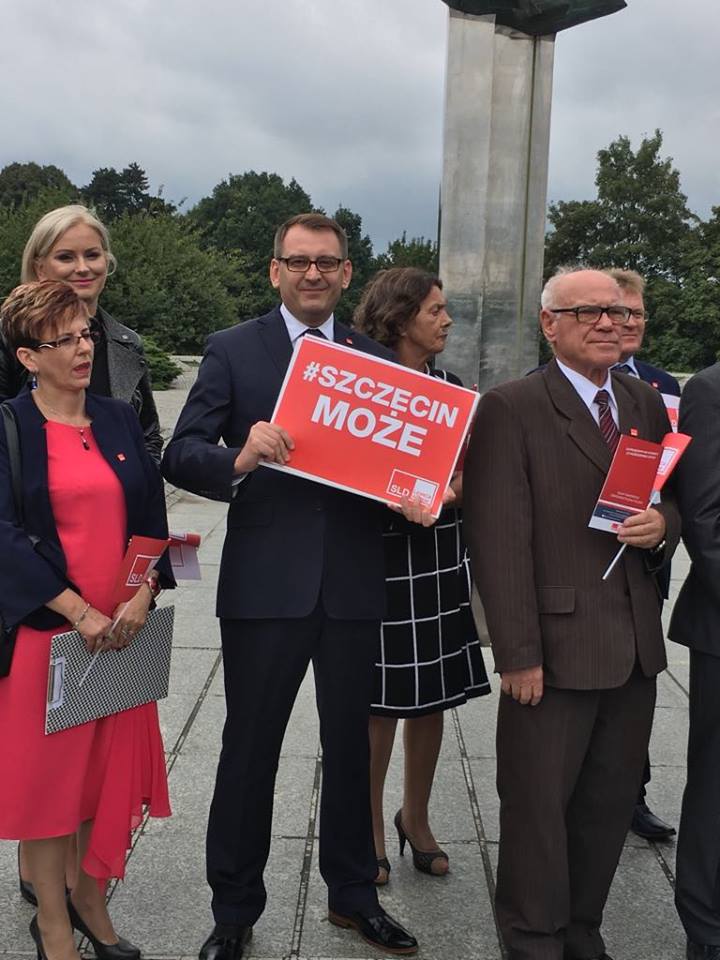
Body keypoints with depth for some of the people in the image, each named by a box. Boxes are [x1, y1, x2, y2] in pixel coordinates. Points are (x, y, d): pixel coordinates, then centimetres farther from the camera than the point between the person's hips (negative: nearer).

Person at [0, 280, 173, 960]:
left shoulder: (118, 420, 8)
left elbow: (151, 518, 7)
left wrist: (141, 598, -8)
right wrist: (80, 611, -18)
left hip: (122, 628, 4)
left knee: (114, 769, 11)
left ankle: (90, 899, 32)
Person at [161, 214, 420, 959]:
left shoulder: (378, 362, 10)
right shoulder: (232, 351, 0)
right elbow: (180, 457, -7)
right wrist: (238, 460, -27)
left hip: (353, 586, 3)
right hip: (265, 585, -3)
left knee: (350, 745, 16)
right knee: (249, 751, 9)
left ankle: (352, 895, 36)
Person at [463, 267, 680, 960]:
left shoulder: (647, 404, 12)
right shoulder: (511, 409, -8)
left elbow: (673, 501, 19)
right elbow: (499, 542, -12)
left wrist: (662, 524, -6)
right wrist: (518, 654, -15)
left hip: (635, 645, 6)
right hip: (557, 645, -6)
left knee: (609, 804, 16)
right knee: (539, 806, 7)